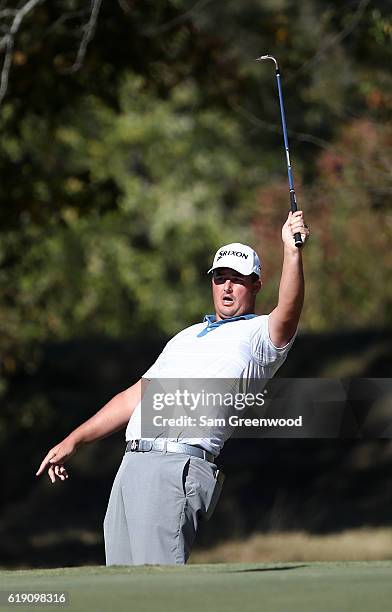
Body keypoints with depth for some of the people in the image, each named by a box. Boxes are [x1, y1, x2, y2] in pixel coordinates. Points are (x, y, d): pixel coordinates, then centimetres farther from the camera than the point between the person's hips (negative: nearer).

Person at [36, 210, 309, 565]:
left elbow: (288, 313, -19)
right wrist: (73, 442, 28)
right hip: (134, 463, 8)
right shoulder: (187, 337, 29)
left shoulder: (260, 334, 5)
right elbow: (137, 395, 32)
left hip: (176, 468, -8)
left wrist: (292, 251, -34)